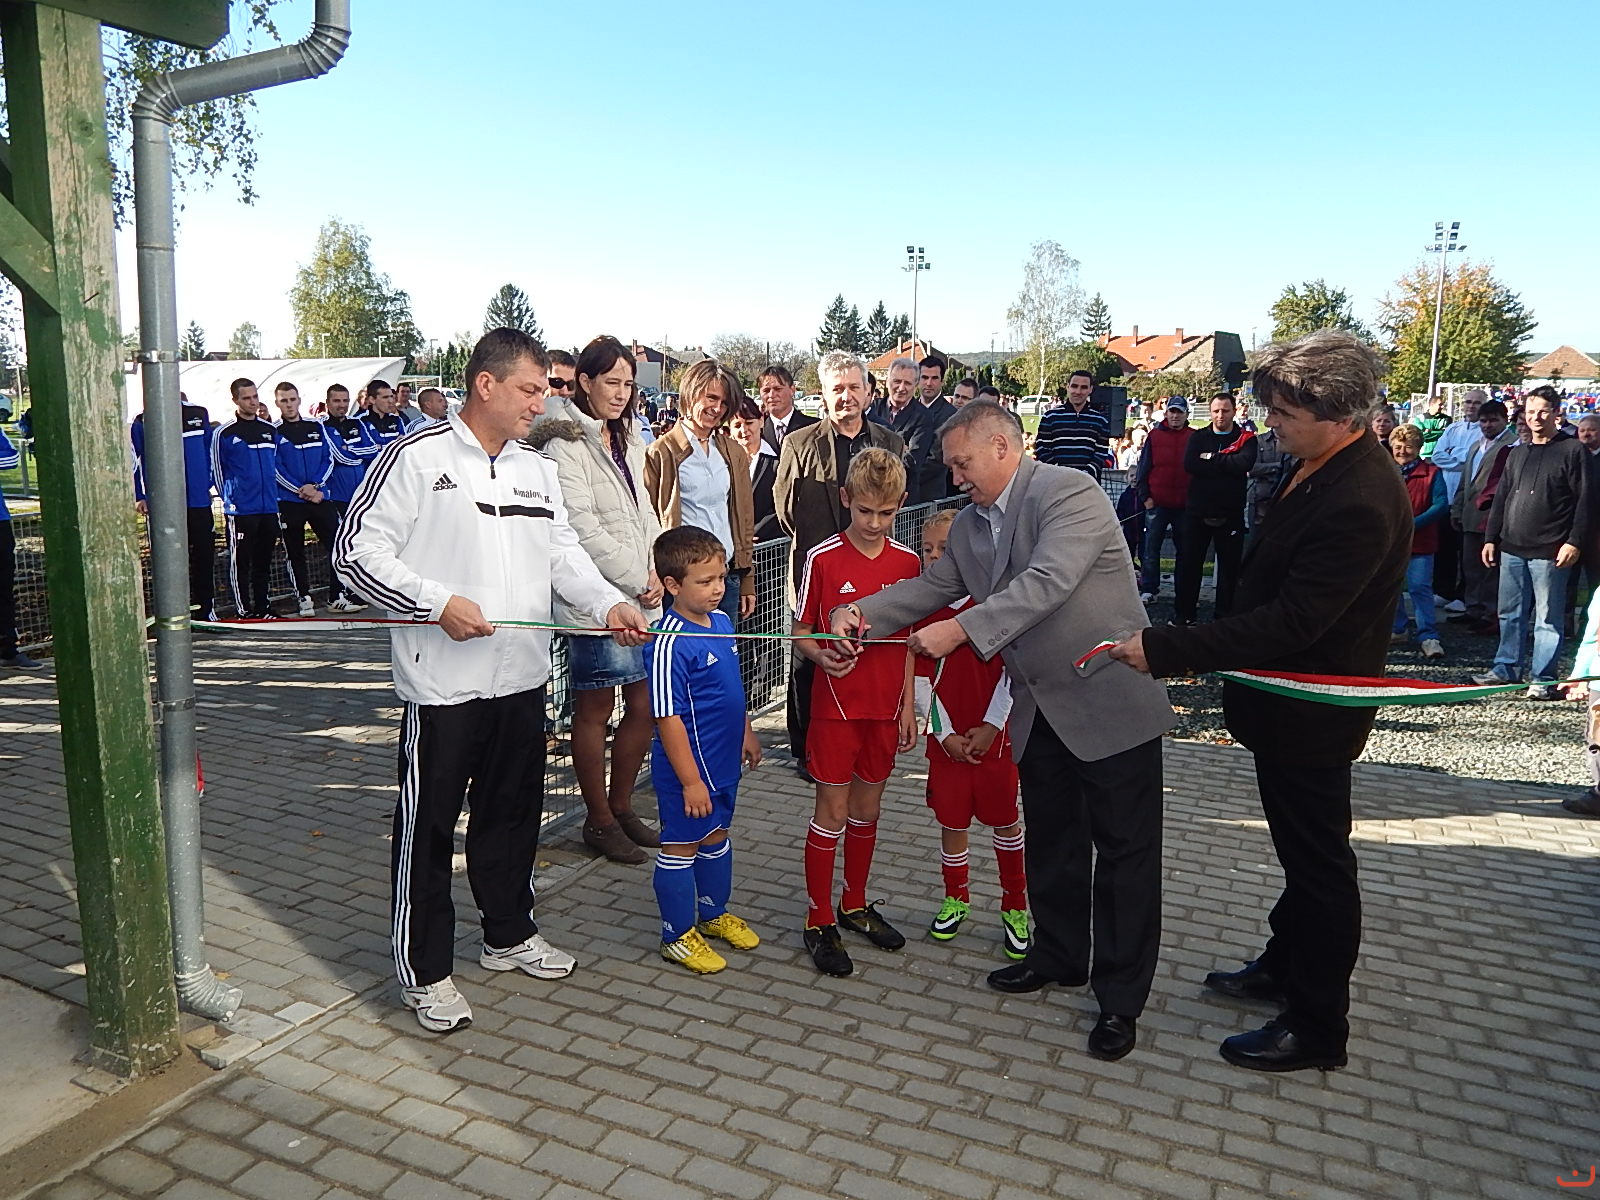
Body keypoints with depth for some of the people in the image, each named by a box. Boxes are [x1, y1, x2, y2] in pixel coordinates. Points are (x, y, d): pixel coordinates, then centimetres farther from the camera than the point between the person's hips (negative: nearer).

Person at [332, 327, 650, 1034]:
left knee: (513, 813, 19)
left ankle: (509, 934, 38)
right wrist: (439, 603, -19)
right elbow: (356, 550, -10)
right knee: (428, 827, 5)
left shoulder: (537, 470, 12)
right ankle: (424, 970, 21)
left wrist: (610, 605, -7)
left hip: (521, 677, 6)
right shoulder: (417, 457, -8)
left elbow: (565, 555, 11)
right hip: (441, 683, -6)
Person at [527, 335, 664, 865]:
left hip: (642, 598, 8)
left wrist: (656, 572, 2)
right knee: (595, 709, 4)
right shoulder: (566, 446, -9)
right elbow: (583, 530, -16)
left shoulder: (627, 444, 17)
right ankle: (599, 820, 17)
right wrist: (639, 579, -12)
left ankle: (621, 805, 28)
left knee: (644, 705, 10)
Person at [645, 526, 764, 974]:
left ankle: (714, 913, 43)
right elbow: (668, 718, -24)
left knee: (716, 837, 23)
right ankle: (678, 936, 24)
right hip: (687, 767, -8)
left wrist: (747, 734, 22)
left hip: (723, 761, 8)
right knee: (681, 846, 8)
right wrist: (690, 781, -22)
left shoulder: (722, 622, 2)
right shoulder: (670, 643, -25)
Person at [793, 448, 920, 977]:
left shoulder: (907, 562, 2)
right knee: (832, 811, 3)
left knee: (867, 808, 16)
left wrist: (908, 705, 7)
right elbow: (800, 633, -4)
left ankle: (855, 906, 33)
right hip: (837, 702, -4)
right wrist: (823, 657, -25)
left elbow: (907, 640, 9)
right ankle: (819, 921, 17)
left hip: (885, 705, 4)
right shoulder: (823, 559, -10)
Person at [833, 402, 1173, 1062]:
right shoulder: (970, 522, 8)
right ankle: (1059, 954, 39)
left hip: (1109, 701, -8)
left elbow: (1048, 581, -29)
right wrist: (862, 613, -8)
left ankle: (1121, 999, 16)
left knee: (1124, 851, 3)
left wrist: (961, 629, -34)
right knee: (1050, 841, 20)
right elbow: (932, 585, 7)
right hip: (1041, 707, 8)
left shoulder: (1069, 492, -18)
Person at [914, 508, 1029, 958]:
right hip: (947, 737, 2)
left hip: (994, 733, -2)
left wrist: (991, 726, -10)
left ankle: (1015, 908, 23)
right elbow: (921, 677, 1)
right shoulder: (922, 608, 0)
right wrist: (944, 733, -6)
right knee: (951, 820, 10)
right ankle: (956, 899, 30)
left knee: (1005, 820, 8)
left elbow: (1012, 670, -6)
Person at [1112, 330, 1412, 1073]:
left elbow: (1289, 622, -32)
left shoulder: (1359, 504, -30)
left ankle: (1316, 1027, 24)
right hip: (1288, 695, 10)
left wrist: (1166, 651, -32)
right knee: (1302, 851, 24)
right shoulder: (1323, 464, 0)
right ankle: (1285, 967, 45)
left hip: (1309, 710, -10)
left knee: (1317, 861, 6)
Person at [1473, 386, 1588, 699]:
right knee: (1510, 613, 12)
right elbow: (1501, 499, 18)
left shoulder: (1572, 450, -1)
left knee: (1548, 617, 1)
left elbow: (1584, 500, -6)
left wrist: (1574, 541, -13)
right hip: (1512, 548, 6)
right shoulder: (1517, 454, 16)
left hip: (1550, 551, -6)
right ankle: (1506, 668, 22)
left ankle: (1543, 678, 6)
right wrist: (1491, 538, 12)